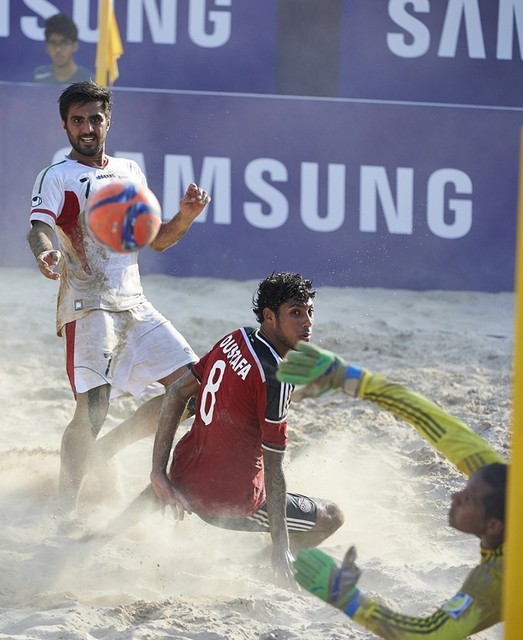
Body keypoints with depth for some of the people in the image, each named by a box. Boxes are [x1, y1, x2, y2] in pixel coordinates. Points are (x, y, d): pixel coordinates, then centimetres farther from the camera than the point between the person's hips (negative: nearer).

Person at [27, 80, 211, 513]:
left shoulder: (131, 172, 17)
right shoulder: (58, 177, -1)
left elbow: (157, 240, 21)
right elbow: (40, 226, -19)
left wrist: (186, 217, 1)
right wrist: (45, 253, -42)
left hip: (135, 304, 6)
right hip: (88, 306, -6)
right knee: (92, 411, -17)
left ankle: (110, 448, 15)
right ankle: (66, 514, -9)